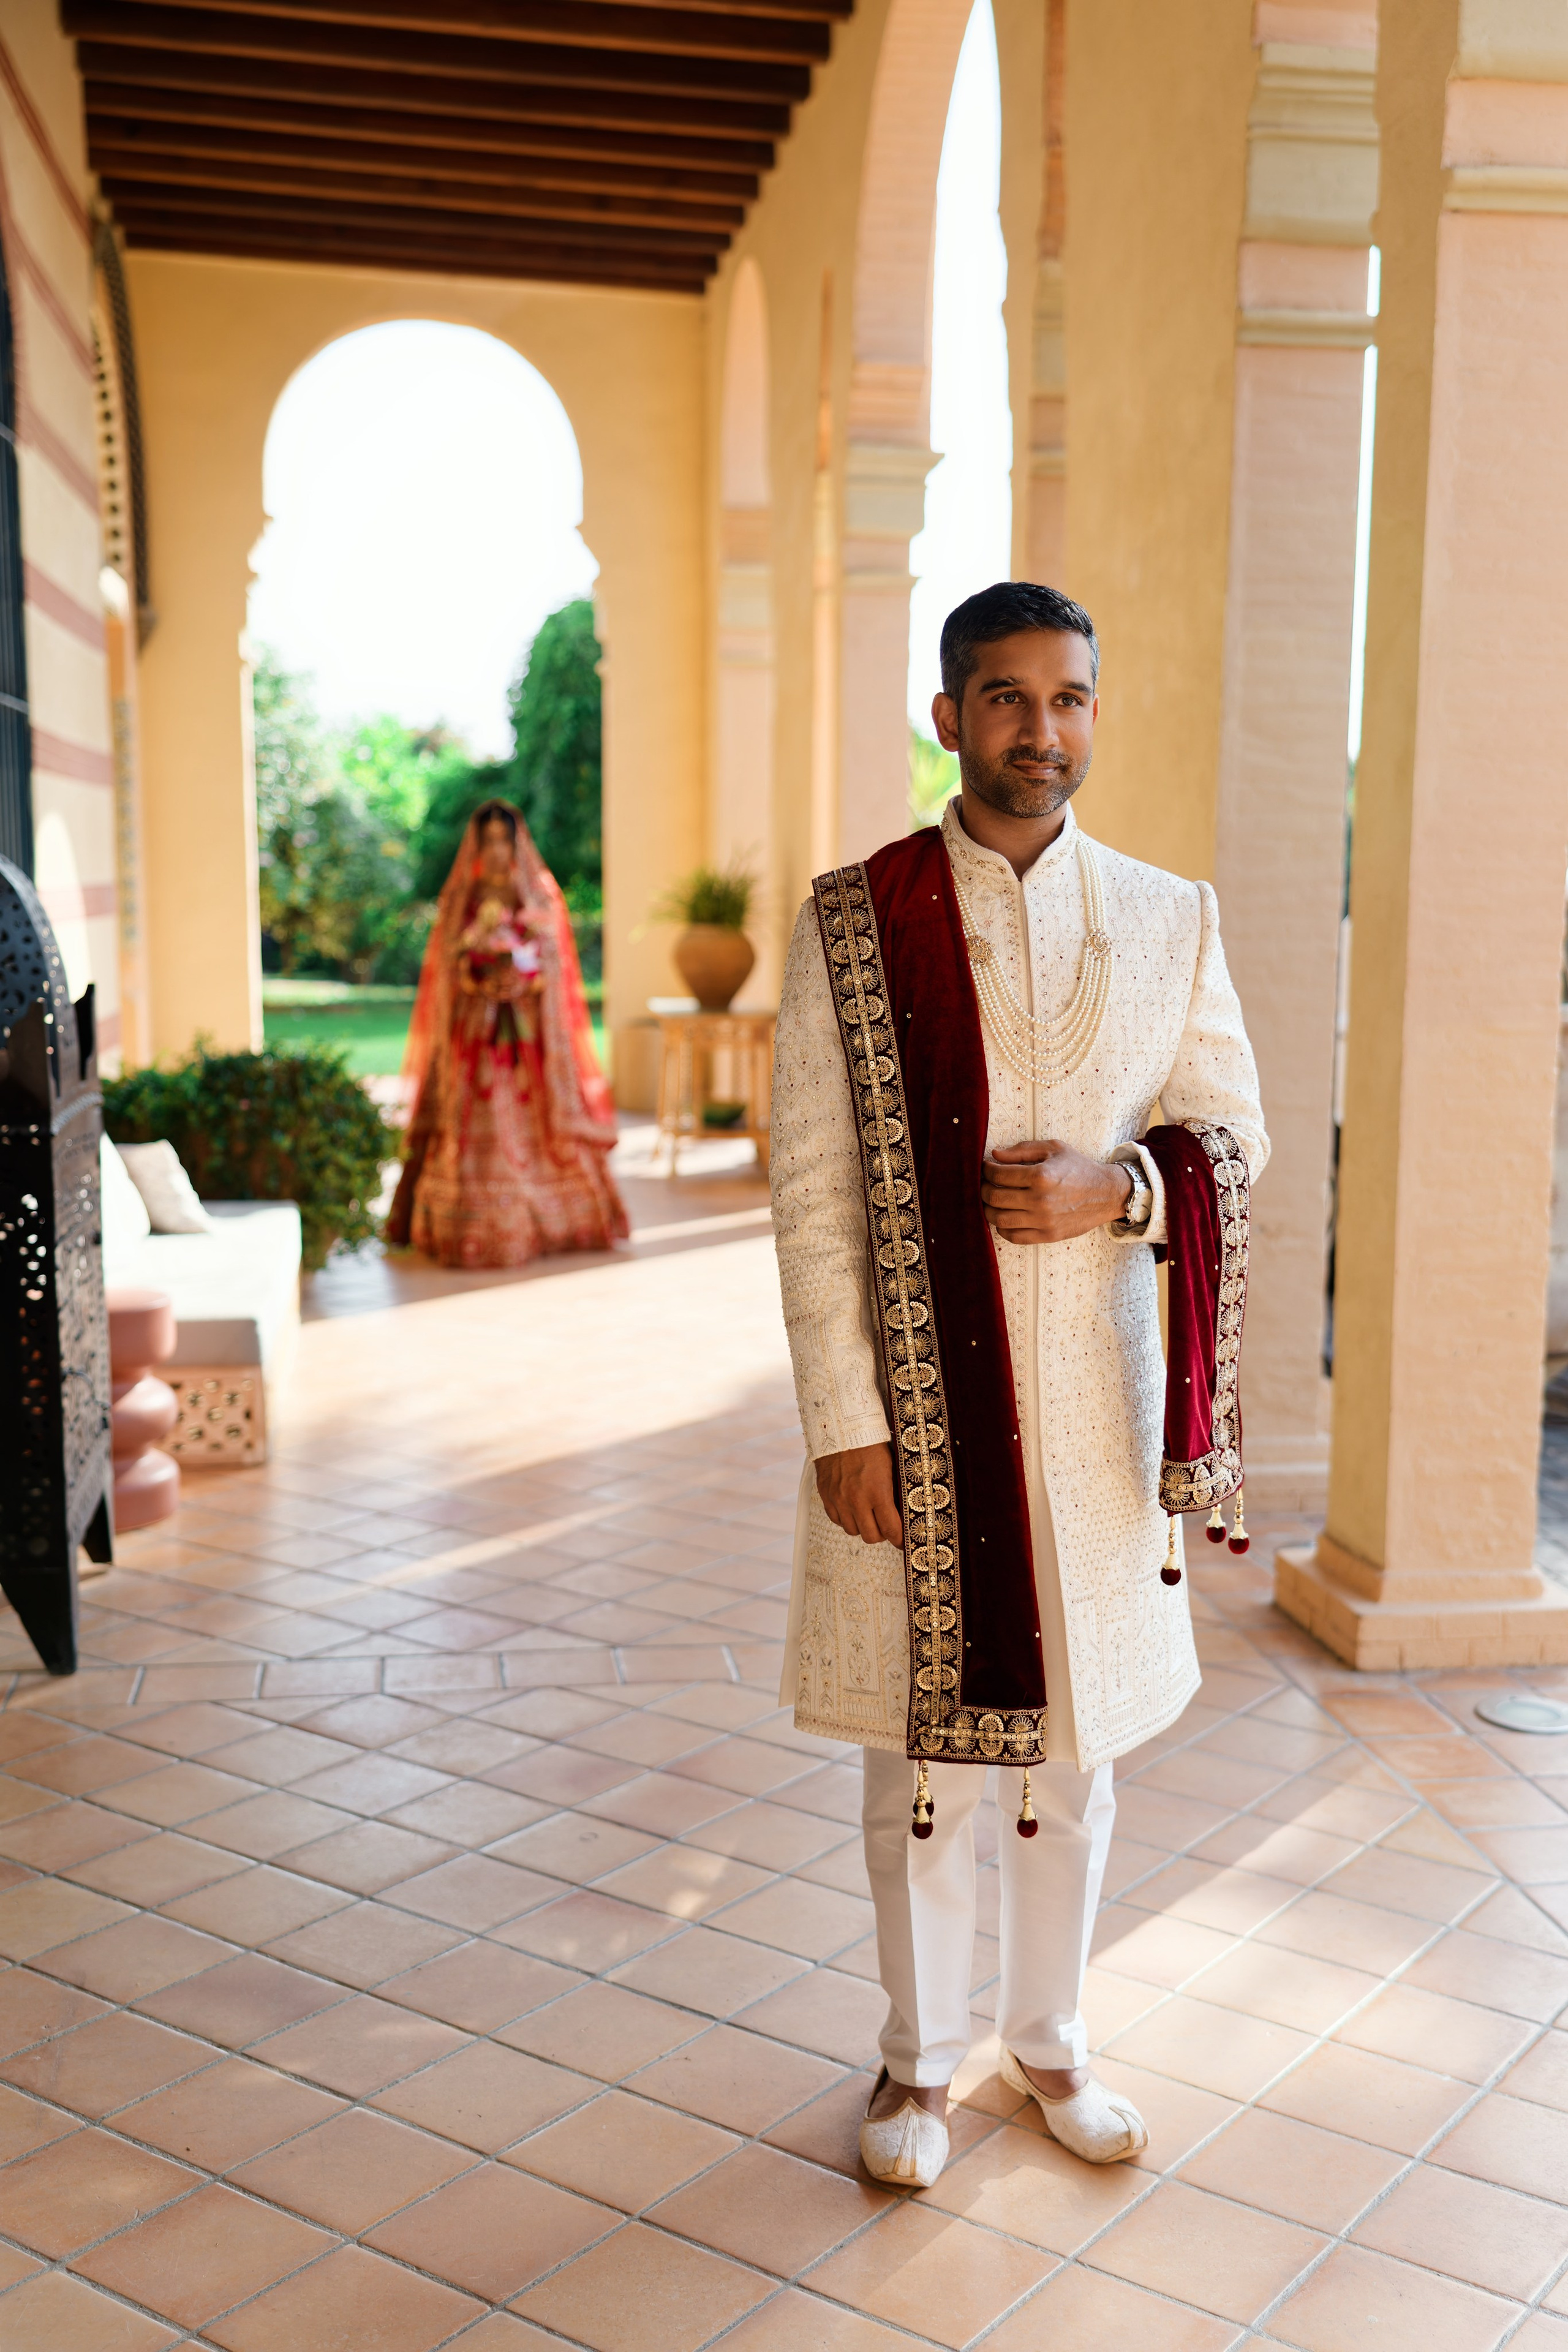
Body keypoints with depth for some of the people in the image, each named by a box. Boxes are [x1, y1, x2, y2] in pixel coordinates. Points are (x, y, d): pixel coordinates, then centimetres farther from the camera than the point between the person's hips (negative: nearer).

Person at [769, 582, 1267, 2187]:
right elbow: (811, 1193, -6)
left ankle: (1049, 2039, 37)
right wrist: (844, 1422, -11)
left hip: (1090, 1403, 3)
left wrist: (1119, 1189, -14)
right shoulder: (852, 922, -5)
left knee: (1074, 1734, 15)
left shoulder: (1170, 922, 3)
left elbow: (1235, 1136, 8)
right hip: (916, 1400, -2)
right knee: (918, 1742, 10)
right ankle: (918, 2055, 32)